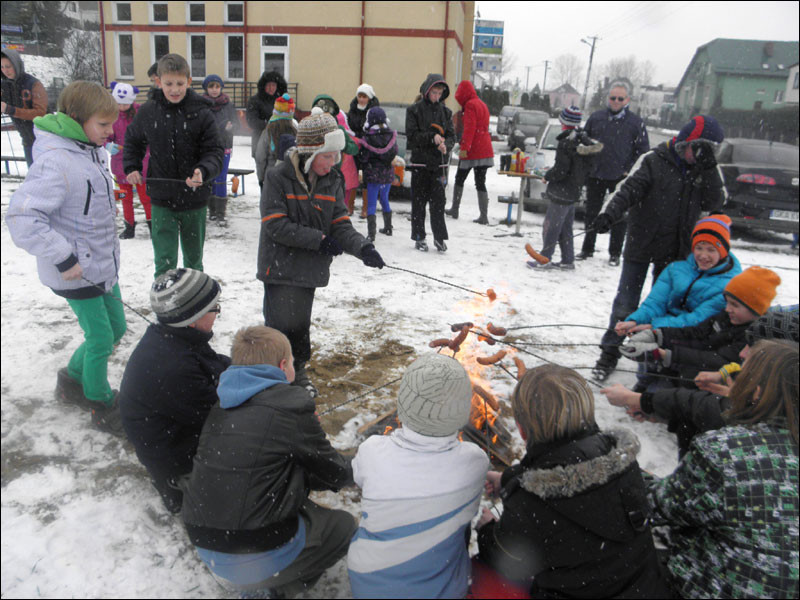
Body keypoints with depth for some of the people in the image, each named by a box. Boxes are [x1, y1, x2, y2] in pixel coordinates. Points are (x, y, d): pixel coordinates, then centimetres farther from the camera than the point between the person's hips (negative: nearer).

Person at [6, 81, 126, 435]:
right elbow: (21, 216, -28)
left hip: (102, 262, 9)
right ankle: (101, 406, 25)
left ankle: (72, 380, 41)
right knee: (101, 340, 2)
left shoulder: (91, 150, 4)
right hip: (76, 271, -9)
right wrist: (63, 259, -25)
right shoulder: (57, 161, -25)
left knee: (117, 328, 19)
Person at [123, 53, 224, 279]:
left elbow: (215, 152, -9)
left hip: (194, 199, 0)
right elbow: (133, 141, 17)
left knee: (194, 258, 19)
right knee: (164, 261, -4)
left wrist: (203, 171, -29)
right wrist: (131, 168, 3)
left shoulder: (201, 113, -10)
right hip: (162, 200, 0)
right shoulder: (148, 111, -2)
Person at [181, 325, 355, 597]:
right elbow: (337, 474, -3)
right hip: (259, 558, -6)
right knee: (344, 525, 15)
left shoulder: (222, 405, 5)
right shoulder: (290, 405, -15)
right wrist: (350, 469, 19)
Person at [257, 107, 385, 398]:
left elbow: (341, 224, -2)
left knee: (301, 324, 15)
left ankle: (297, 371, 35)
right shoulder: (278, 178, -13)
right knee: (283, 324, -3)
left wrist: (362, 247, -21)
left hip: (310, 269, 4)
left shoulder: (332, 182, 2)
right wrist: (319, 240, -19)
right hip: (280, 267, -4)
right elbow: (275, 225, -18)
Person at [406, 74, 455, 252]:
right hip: (420, 161, -2)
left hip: (439, 162, 2)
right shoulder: (414, 110, 1)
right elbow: (412, 135, -6)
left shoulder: (445, 111, 11)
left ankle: (439, 237, 7)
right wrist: (432, 137, -18)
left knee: (438, 200, -1)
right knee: (419, 201, 3)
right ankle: (419, 237, 13)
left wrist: (446, 145, -14)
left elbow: (451, 135, 8)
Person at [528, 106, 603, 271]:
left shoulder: (566, 143, -19)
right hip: (574, 191, 8)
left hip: (561, 193, -8)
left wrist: (547, 176, -4)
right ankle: (568, 260, 20)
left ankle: (545, 259, 6)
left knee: (551, 225, 0)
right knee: (565, 227, 16)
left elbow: (560, 170, -21)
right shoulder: (584, 139, 6)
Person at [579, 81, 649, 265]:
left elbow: (643, 151, 2)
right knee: (592, 213, 10)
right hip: (595, 176, 2)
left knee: (619, 217, 4)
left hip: (620, 179, -2)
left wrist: (629, 171, -7)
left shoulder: (636, 122, -1)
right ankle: (587, 249, 22)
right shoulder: (596, 117, 5)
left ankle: (615, 253, 14)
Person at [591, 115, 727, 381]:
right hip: (641, 244, -3)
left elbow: (713, 203, -5)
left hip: (674, 250, 4)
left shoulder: (706, 169, 5)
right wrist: (609, 214, -33)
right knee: (626, 302, 1)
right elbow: (629, 190, -17)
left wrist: (708, 168, -15)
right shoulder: (654, 161, -7)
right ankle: (610, 352, 12)